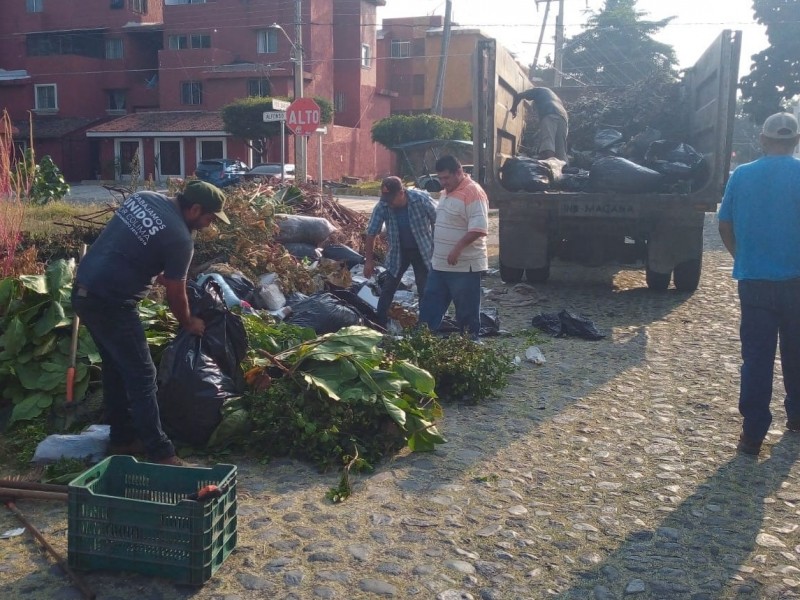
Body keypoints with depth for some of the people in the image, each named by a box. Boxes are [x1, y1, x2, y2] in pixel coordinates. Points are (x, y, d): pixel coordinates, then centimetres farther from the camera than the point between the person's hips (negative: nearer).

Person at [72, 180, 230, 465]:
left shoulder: (144, 197, 6)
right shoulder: (180, 239, -16)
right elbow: (175, 295, -6)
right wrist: (189, 324, 13)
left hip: (83, 290, 9)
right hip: (110, 303, -9)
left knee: (115, 368, 19)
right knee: (141, 376, -2)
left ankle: (122, 438, 30)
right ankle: (159, 453, 3)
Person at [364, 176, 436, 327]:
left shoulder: (421, 199, -24)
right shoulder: (382, 206, -19)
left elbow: (437, 221, -11)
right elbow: (371, 233, -11)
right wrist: (369, 260, -10)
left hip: (422, 250, -2)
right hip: (398, 251, 2)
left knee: (425, 290, 1)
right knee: (388, 288, 3)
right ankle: (379, 324, 12)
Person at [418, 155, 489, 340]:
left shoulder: (473, 193, -17)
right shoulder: (447, 191, 13)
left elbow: (479, 228, -25)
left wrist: (458, 248, -29)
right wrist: (435, 248, 23)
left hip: (465, 266, -9)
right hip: (440, 264, 9)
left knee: (467, 312, 3)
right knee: (430, 306, 14)